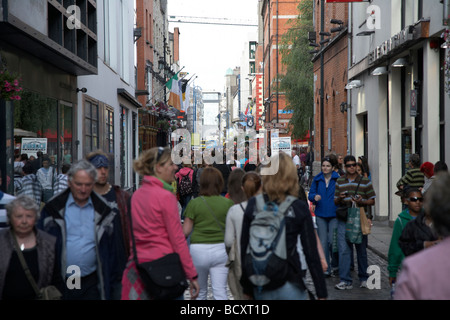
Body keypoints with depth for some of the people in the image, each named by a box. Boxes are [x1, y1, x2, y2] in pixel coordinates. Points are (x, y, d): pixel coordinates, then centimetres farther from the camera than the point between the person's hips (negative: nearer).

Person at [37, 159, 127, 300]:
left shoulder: (104, 212, 5)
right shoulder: (53, 209, 1)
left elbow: (116, 250, 8)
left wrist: (115, 282, 5)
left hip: (92, 284, 1)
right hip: (60, 283, -1)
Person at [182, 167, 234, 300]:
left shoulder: (194, 203, -5)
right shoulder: (228, 203, -2)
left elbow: (185, 231, -3)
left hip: (198, 249, -1)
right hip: (221, 248, 1)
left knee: (200, 291, 14)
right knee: (220, 291, 2)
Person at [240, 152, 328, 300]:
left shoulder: (253, 205, -1)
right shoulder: (300, 208, -6)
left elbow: (244, 248, 1)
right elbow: (311, 253, -8)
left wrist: (247, 288, 10)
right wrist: (321, 293, -2)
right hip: (289, 285, -2)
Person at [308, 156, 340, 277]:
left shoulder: (338, 179, -2)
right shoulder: (317, 179, 7)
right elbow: (310, 194, 9)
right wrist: (315, 197, -11)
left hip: (334, 214, -3)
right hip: (321, 214, 3)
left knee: (332, 240, -4)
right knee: (323, 242, 0)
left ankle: (335, 264, 20)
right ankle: (326, 268, 6)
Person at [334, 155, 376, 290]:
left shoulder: (365, 181, 4)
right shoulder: (339, 182, 10)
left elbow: (372, 201, 4)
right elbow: (335, 201, 13)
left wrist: (361, 201, -15)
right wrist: (340, 198, -9)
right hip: (344, 219, 1)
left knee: (361, 250, 9)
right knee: (343, 249, -6)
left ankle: (364, 278, 24)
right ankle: (346, 281, -1)